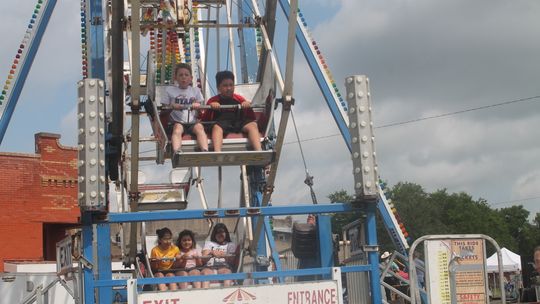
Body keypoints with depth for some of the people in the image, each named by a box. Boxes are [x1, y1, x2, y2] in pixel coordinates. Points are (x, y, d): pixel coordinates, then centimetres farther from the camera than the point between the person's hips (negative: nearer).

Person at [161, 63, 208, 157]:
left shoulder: (195, 90, 20)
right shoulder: (170, 90, 16)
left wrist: (198, 106, -10)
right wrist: (171, 106, -11)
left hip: (193, 122, 1)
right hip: (178, 122, -1)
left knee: (199, 128, -31)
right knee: (177, 129, -34)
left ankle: (205, 151, -49)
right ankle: (176, 152, -56)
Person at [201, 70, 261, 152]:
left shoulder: (239, 99, 21)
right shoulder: (213, 101, 17)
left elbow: (252, 118, 17)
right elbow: (205, 120, 6)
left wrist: (248, 107, -2)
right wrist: (211, 107, -10)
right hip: (221, 123, -2)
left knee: (253, 125, -28)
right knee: (216, 127, -37)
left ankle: (258, 152, -46)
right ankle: (217, 154, -59)